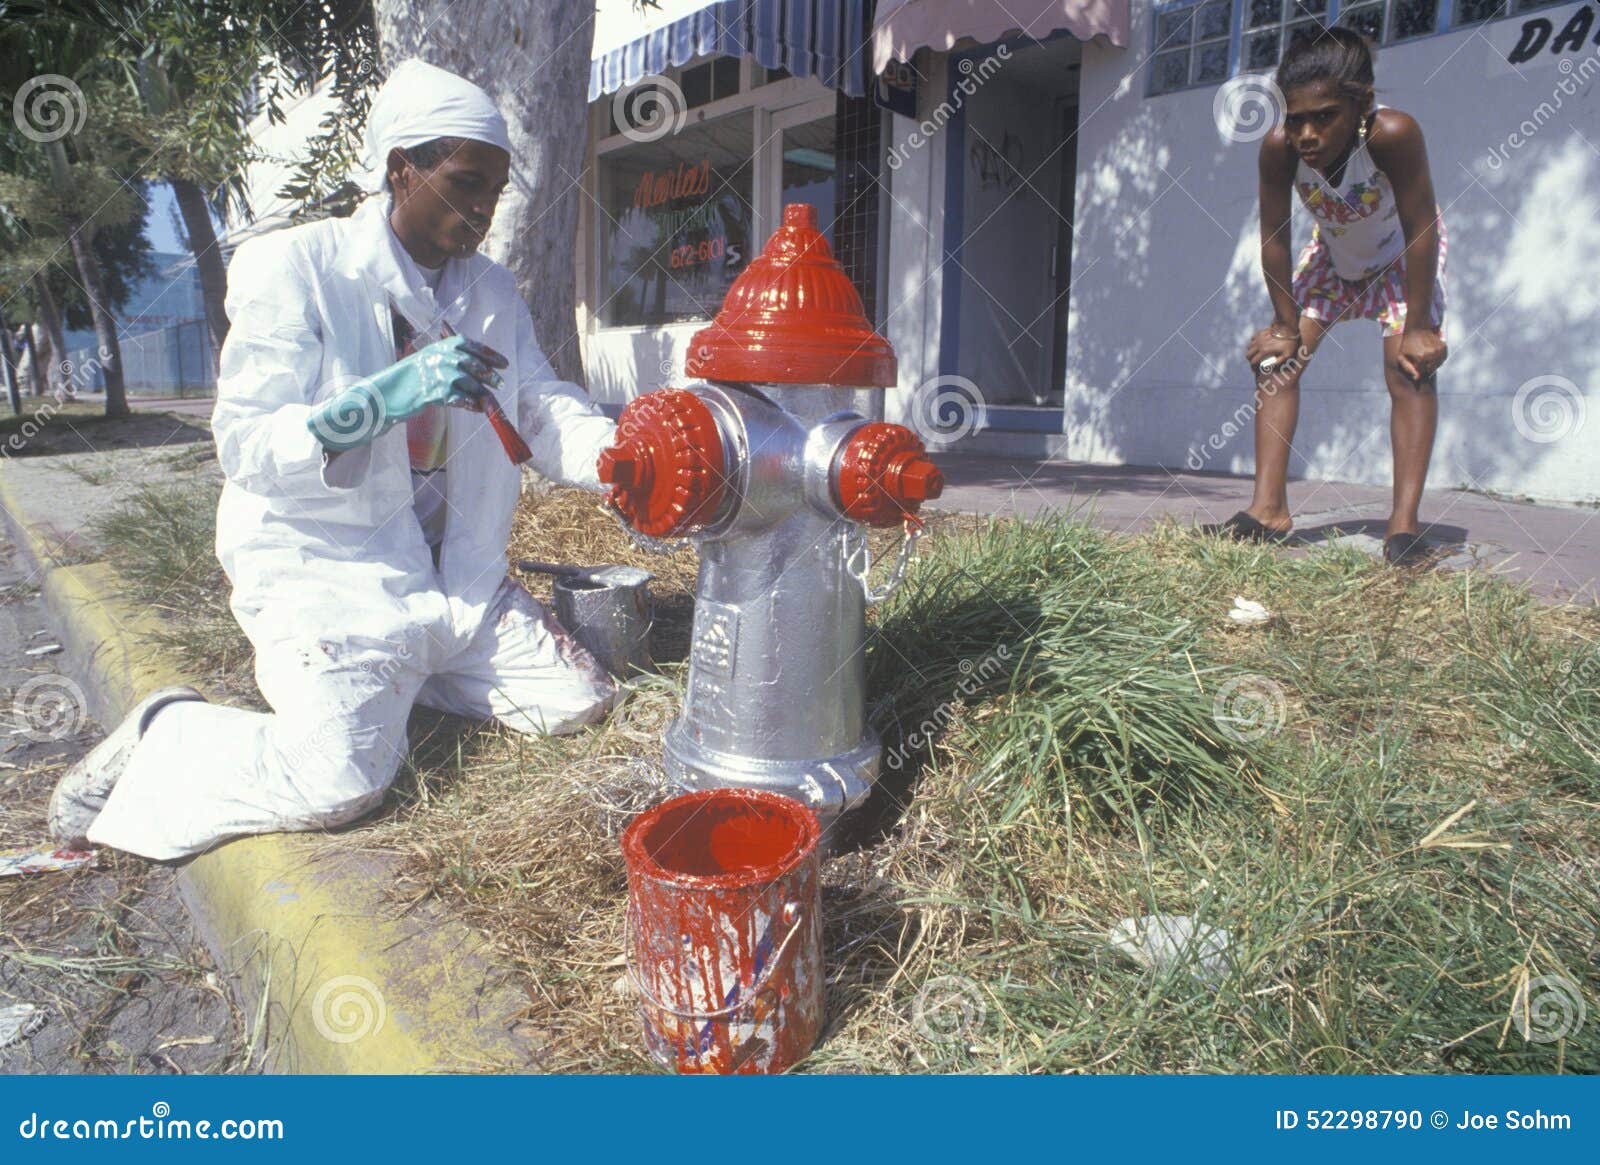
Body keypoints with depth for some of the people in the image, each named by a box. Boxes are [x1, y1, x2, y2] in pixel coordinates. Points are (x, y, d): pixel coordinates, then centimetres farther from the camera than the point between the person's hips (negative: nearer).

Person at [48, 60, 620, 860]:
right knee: (335, 782, -24)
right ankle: (163, 735, 7)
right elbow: (245, 448, -14)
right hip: (329, 575, -6)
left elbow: (548, 415, 1)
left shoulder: (492, 293, 10)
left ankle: (394, 671, 18)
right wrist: (388, 395, -30)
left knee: (580, 702, -1)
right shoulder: (294, 269, -8)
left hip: (458, 578, 7)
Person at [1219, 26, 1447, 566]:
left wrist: (1418, 328, -29)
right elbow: (1274, 239, -21)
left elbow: (1422, 230, -33)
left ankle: (1403, 522, -19)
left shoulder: (1392, 135, -39)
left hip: (1403, 256, -3)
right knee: (1275, 356, -11)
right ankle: (1269, 508, -13)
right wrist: (1286, 324, -17)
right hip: (1332, 256, 3)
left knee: (1410, 366, -19)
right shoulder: (1279, 147, -32)